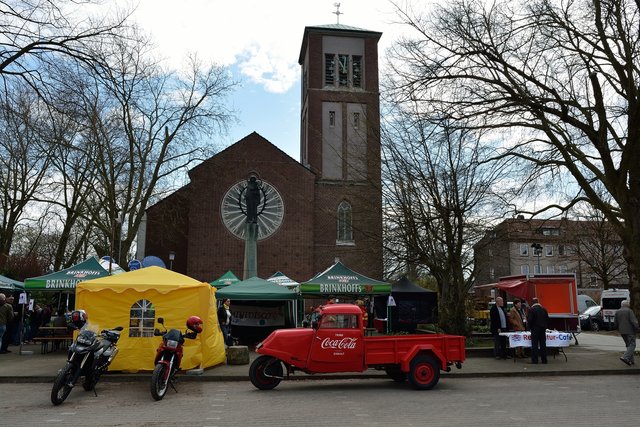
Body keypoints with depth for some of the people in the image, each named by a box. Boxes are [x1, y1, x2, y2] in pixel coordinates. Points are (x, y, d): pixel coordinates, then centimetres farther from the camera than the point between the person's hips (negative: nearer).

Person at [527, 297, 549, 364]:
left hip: (535, 329, -5)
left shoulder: (531, 309, -10)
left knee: (535, 344, -3)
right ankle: (544, 360, 13)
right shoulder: (544, 309, 6)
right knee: (543, 344, 10)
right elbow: (547, 319, 7)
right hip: (543, 329, 5)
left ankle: (534, 360, -4)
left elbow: (529, 320, -14)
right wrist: (545, 326, 17)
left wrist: (530, 327, 0)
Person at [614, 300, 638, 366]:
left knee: (628, 345, 15)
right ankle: (625, 357, -19)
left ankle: (631, 360, 13)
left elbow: (616, 324, 8)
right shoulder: (629, 311, -7)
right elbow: (633, 321, -18)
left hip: (622, 331, 6)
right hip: (630, 331, -6)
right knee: (632, 345, -3)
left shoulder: (617, 312, 9)